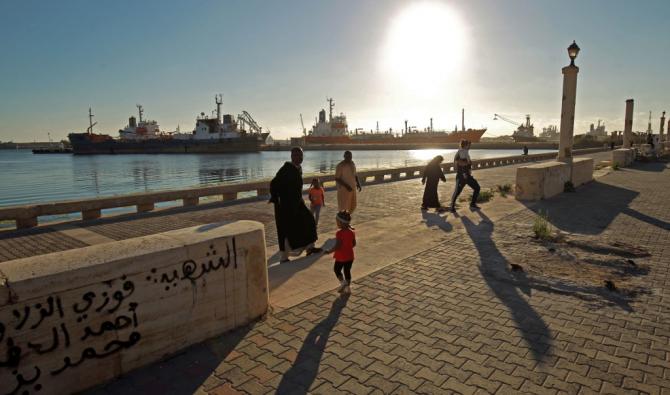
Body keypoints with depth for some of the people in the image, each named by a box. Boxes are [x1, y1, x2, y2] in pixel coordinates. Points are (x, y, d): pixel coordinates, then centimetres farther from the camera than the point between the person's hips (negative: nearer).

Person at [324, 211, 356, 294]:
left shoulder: (340, 233, -22)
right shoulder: (352, 232, -2)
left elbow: (337, 246, -25)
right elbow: (354, 244, 7)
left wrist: (329, 251, -13)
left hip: (341, 257, -6)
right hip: (350, 256, 6)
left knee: (336, 269, 16)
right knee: (347, 271, 16)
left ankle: (342, 282, 2)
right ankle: (348, 287, 22)